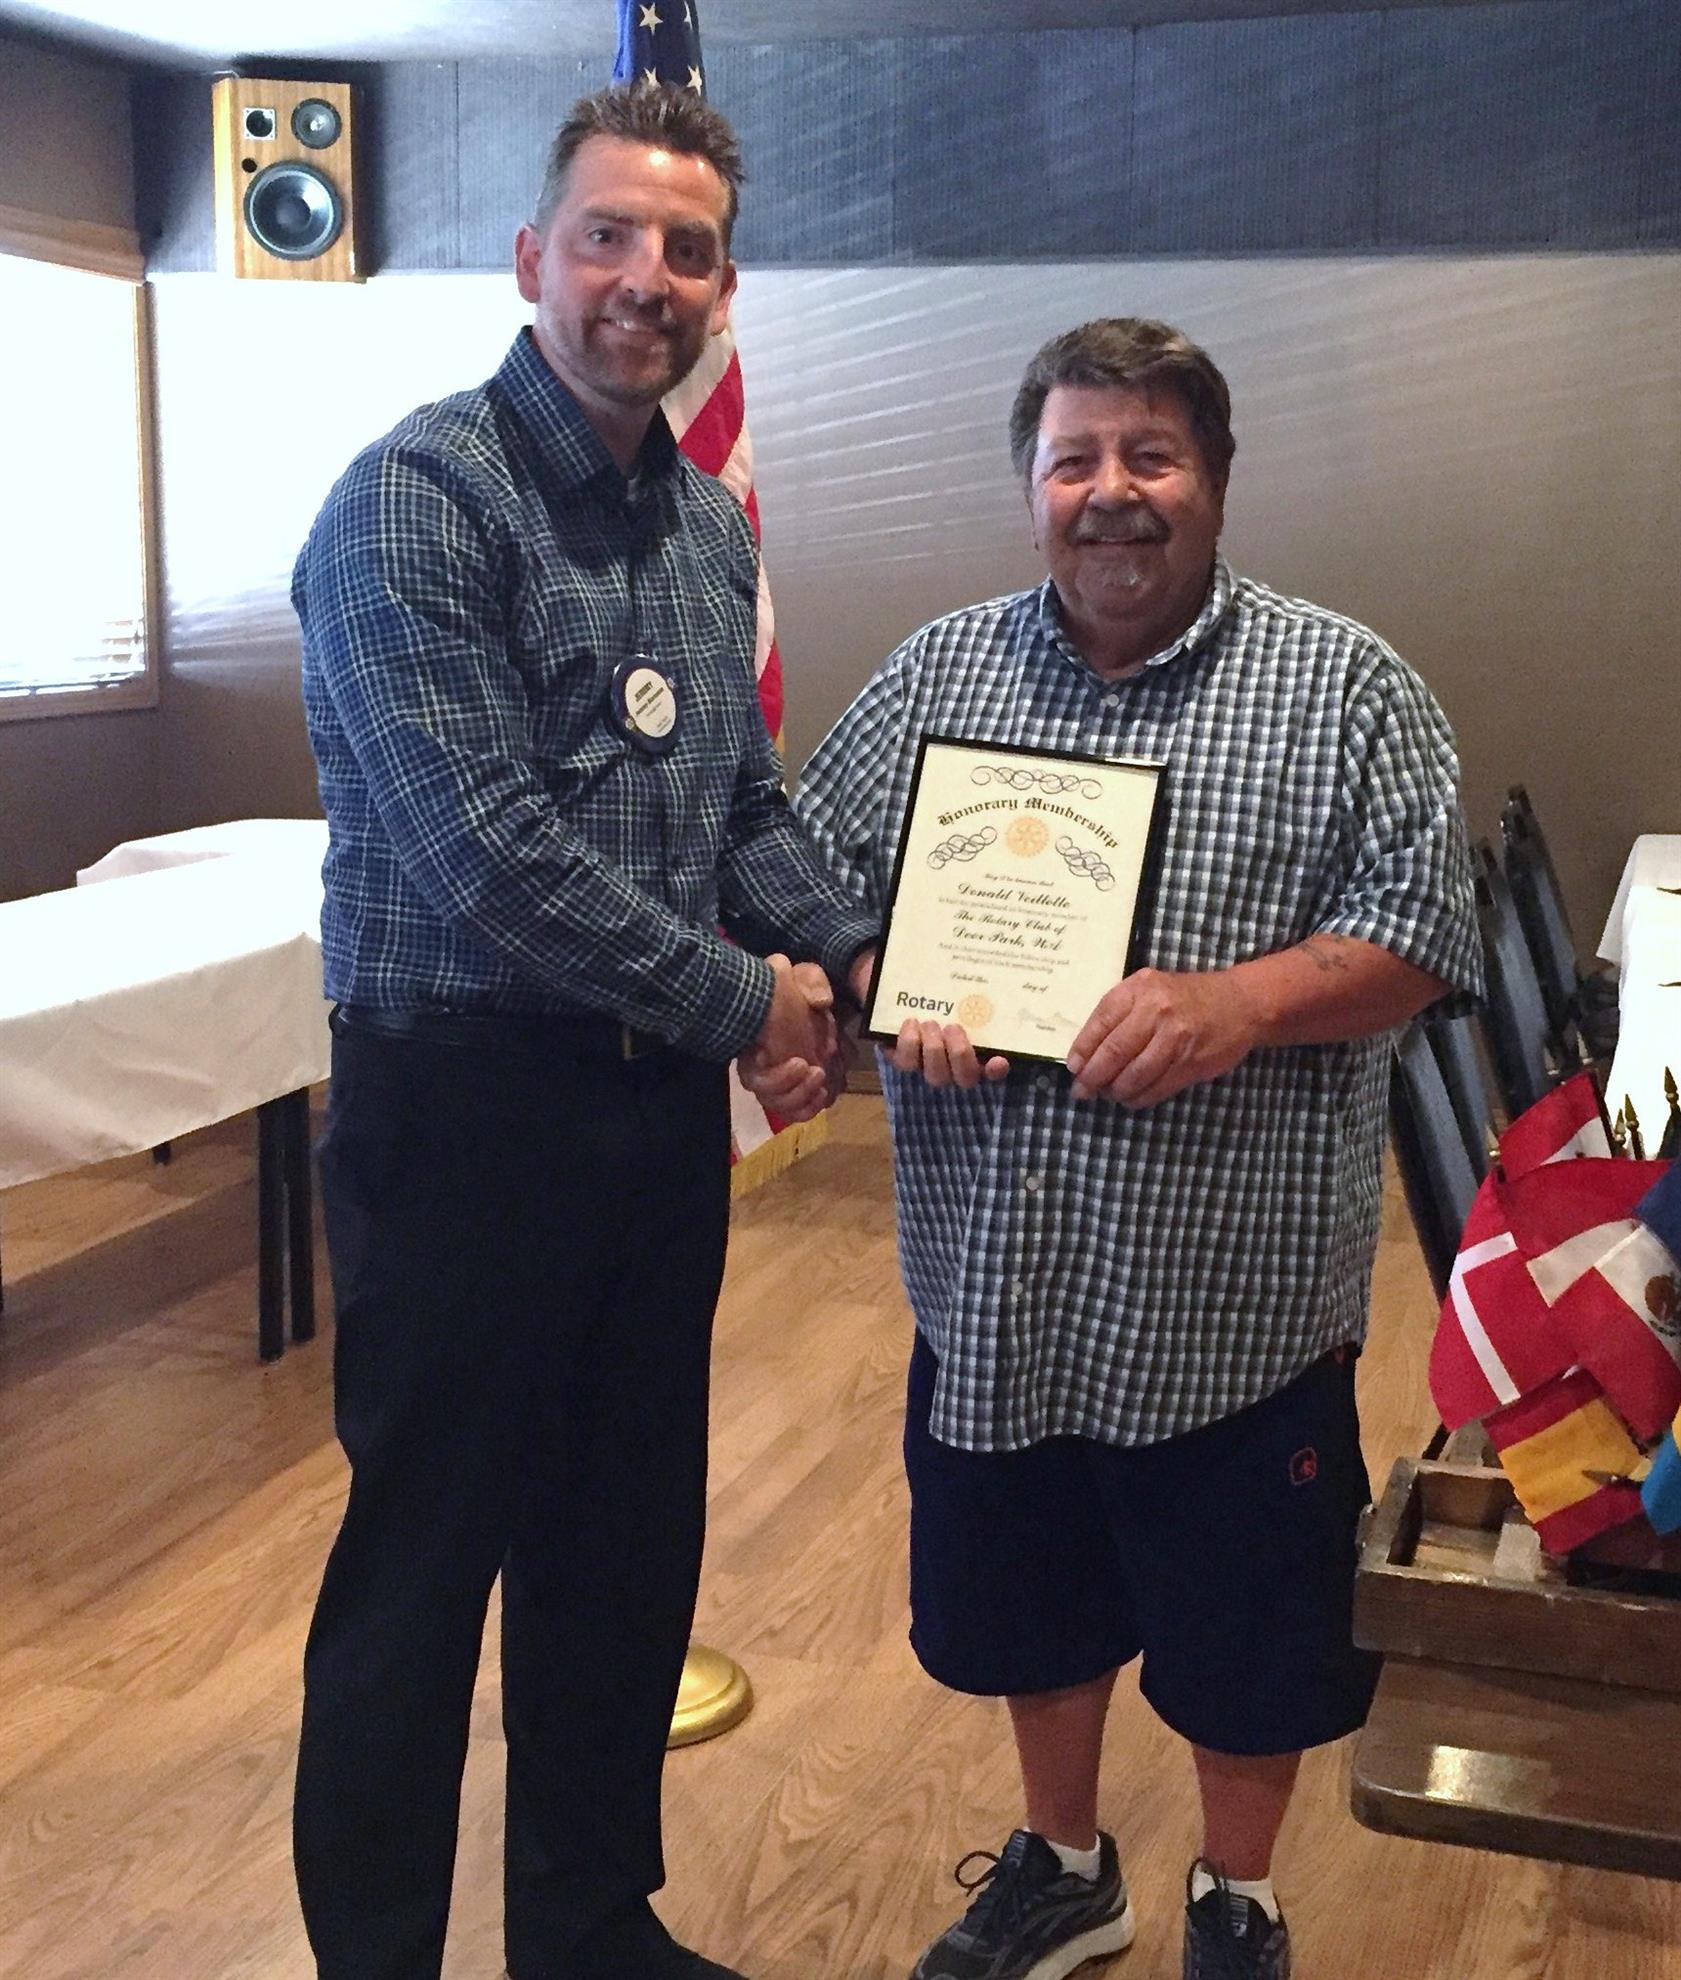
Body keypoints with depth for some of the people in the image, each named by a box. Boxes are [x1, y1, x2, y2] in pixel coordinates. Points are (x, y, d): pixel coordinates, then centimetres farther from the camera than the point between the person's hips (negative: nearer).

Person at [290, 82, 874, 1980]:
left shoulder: (709, 523, 10)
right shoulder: (415, 502, -15)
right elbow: (486, 854, -23)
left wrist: (857, 958, -2)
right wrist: (738, 999, -14)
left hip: (661, 1105, 8)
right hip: (465, 1109, -7)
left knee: (628, 1550, 19)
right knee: (419, 1575, 7)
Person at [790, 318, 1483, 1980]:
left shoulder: (1343, 687, -5)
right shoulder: (938, 674, 5)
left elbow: (1417, 928, -10)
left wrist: (1234, 1001, -26)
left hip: (1237, 1295, -3)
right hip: (999, 1283, 3)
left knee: (1245, 1644, 15)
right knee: (1026, 1600, 21)